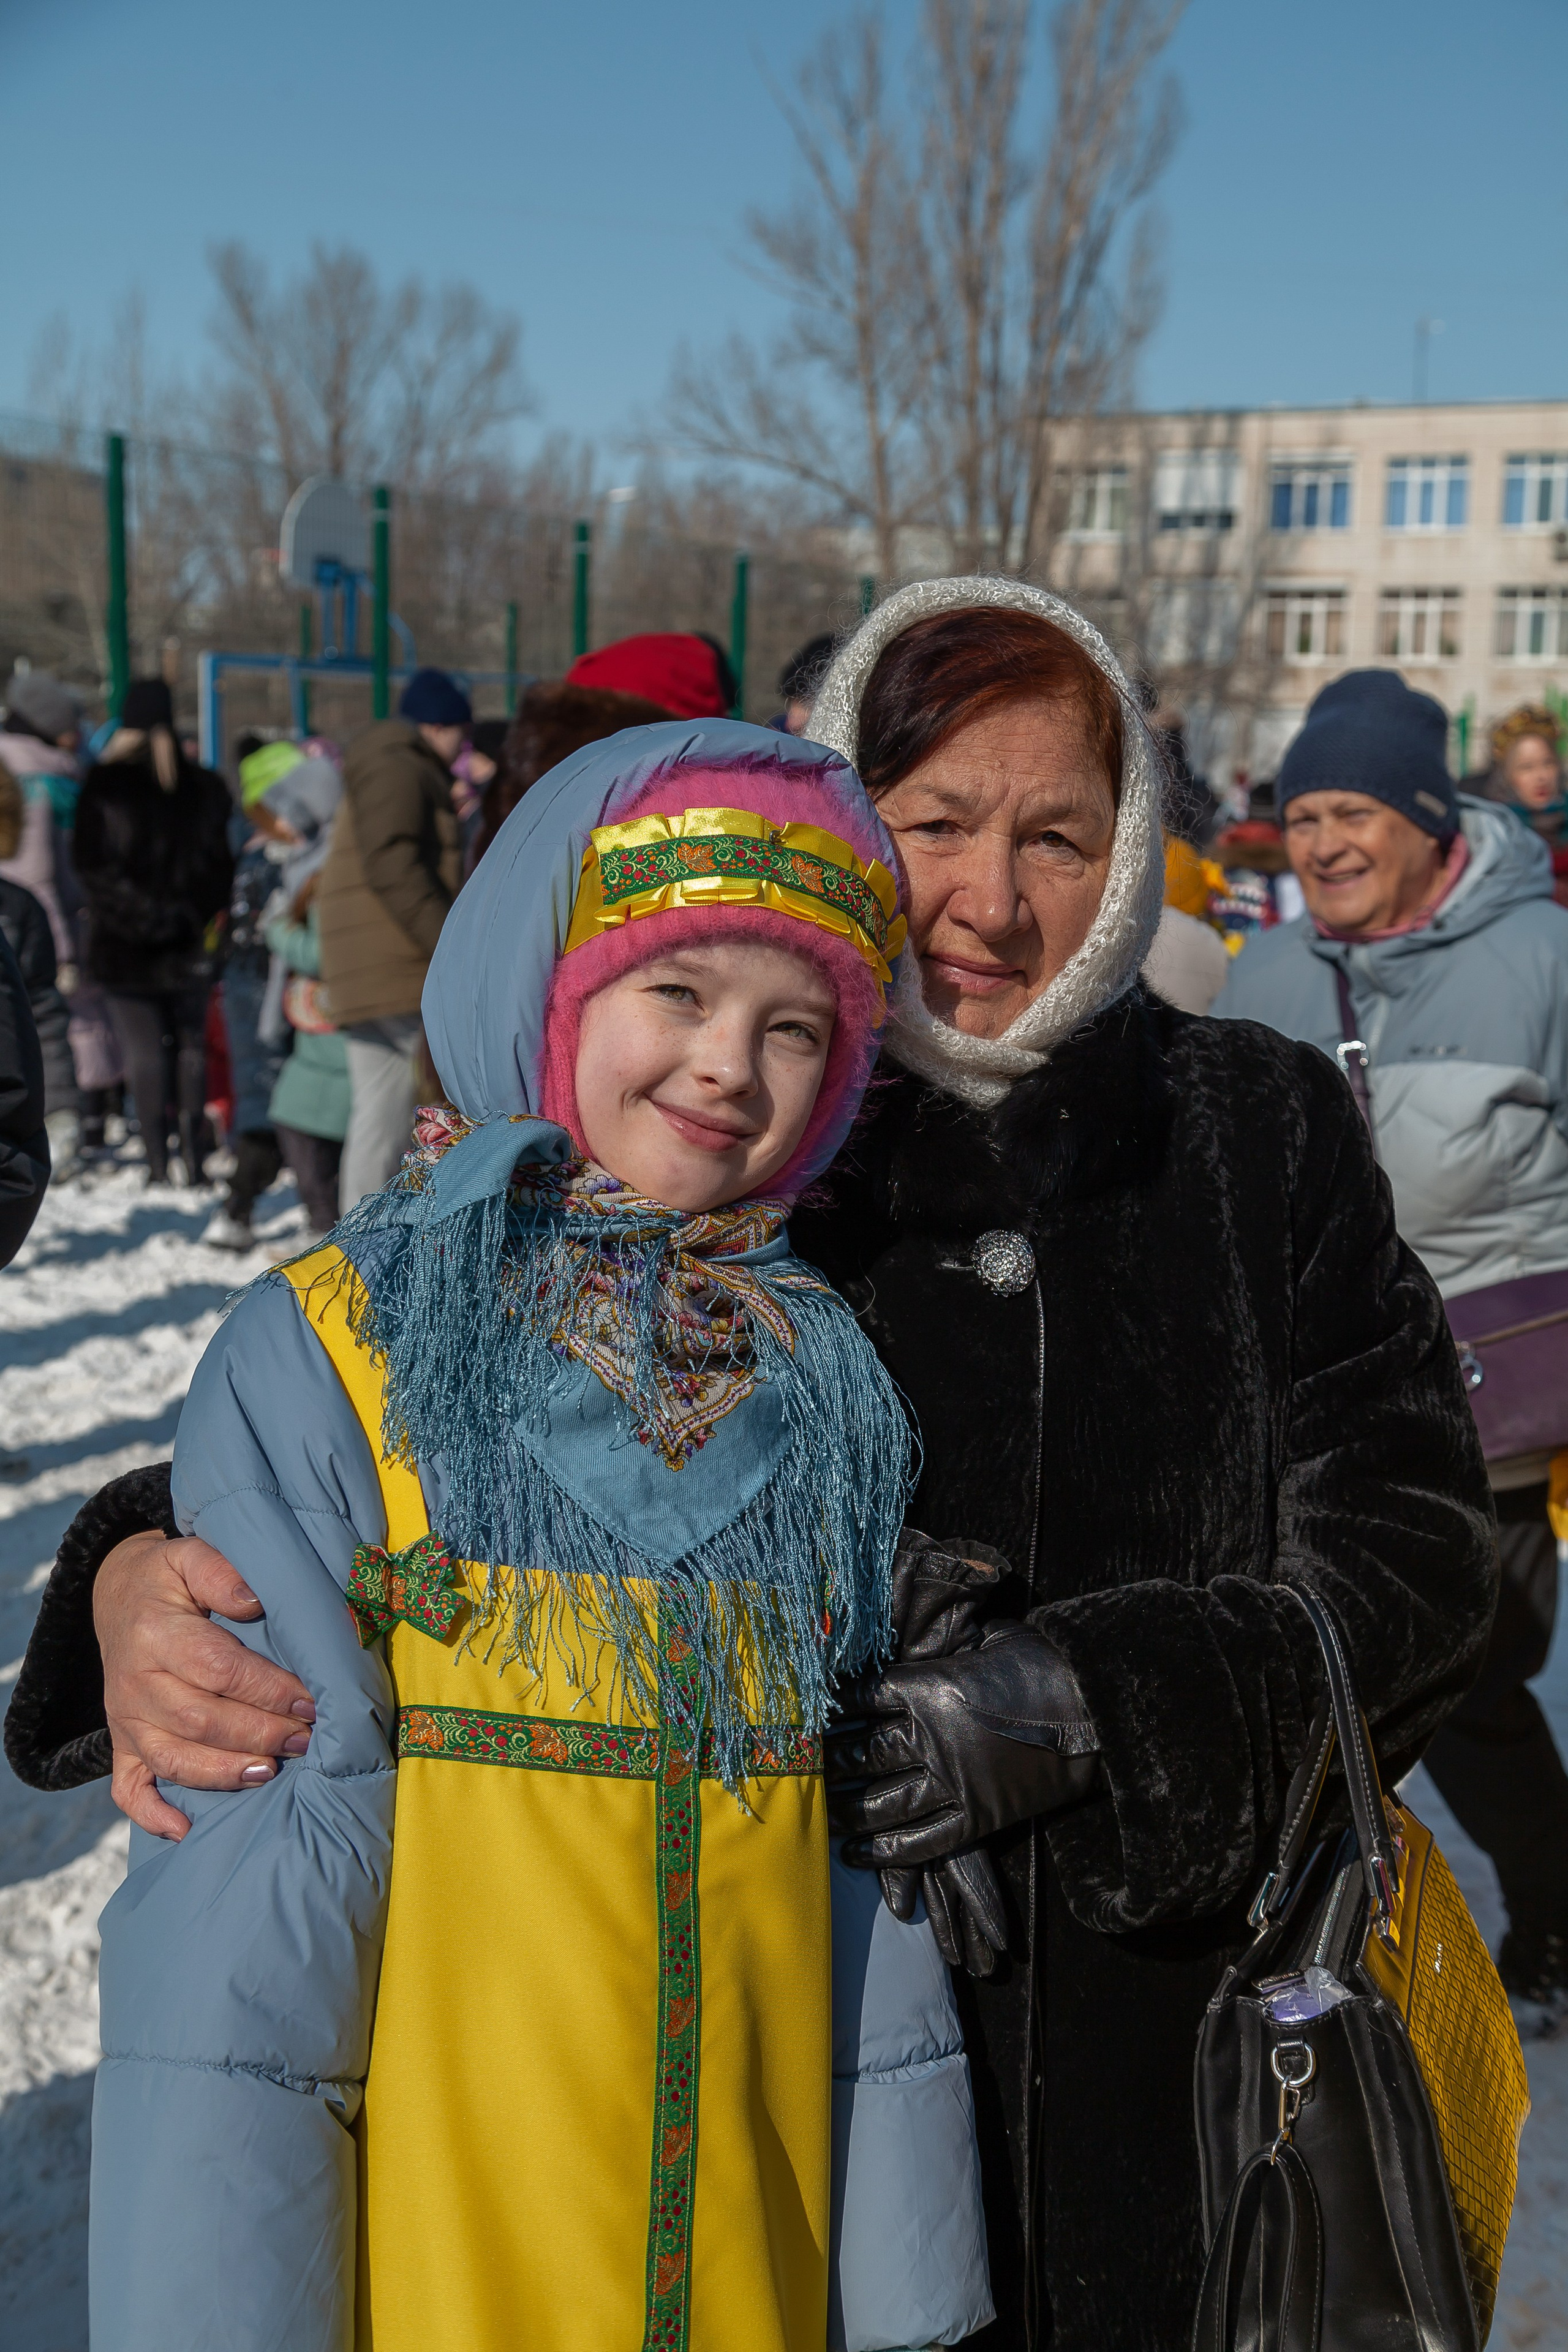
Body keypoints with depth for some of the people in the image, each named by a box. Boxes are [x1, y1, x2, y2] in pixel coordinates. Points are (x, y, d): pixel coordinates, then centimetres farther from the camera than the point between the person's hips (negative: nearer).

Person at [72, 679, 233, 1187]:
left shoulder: (103, 784, -5)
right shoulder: (204, 787, 1)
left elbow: (90, 864, -7)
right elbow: (218, 865, 2)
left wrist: (138, 914, -3)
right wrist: (190, 914, 6)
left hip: (123, 941, -2)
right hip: (189, 943, 2)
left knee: (144, 1051, 1)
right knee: (191, 1048, 11)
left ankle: (157, 1163, -1)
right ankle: (192, 1156, 11)